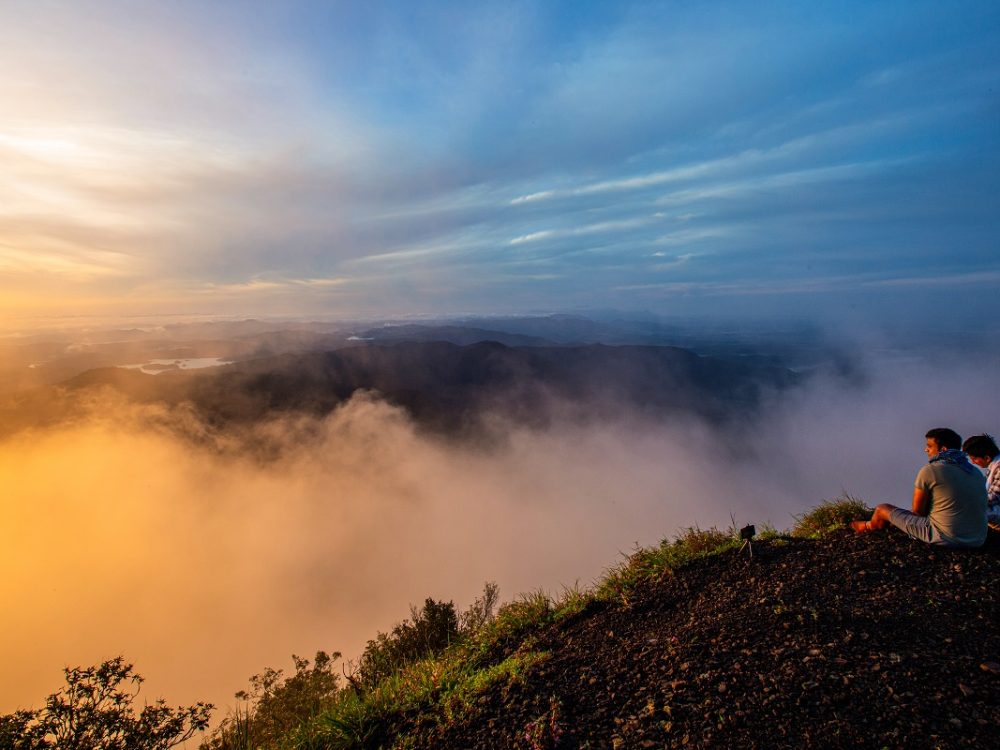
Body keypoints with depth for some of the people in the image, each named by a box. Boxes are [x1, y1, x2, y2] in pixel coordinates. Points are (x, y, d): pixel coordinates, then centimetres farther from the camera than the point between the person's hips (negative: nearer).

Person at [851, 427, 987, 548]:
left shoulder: (929, 471, -13)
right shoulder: (976, 473, 8)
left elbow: (918, 511, -7)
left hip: (945, 538, -7)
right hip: (978, 542, 7)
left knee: (882, 509, 12)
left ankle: (868, 527, 44)